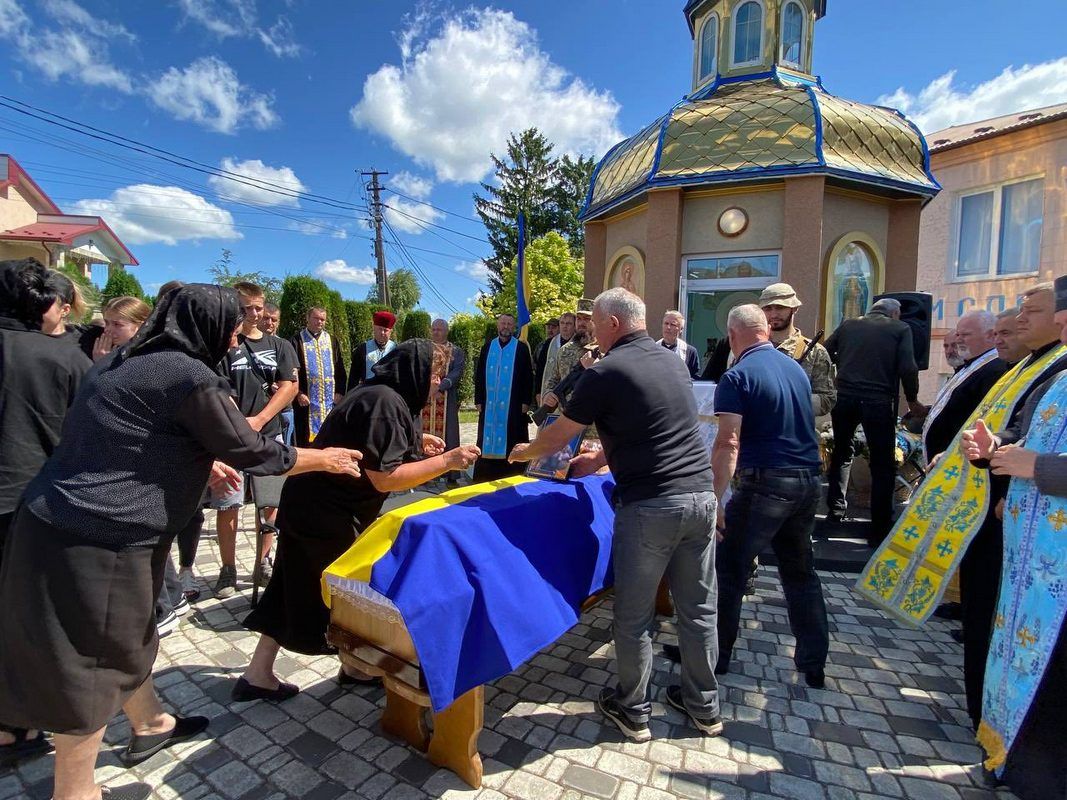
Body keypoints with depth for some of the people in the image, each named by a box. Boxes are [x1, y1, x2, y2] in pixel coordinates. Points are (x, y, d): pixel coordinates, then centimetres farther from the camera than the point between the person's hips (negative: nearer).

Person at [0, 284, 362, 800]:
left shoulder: (127, 363, 11)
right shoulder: (191, 376, -19)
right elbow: (249, 450, -12)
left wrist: (204, 462, 36)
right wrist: (324, 459, 0)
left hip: (62, 522, 10)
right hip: (95, 539, -10)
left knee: (125, 636, 24)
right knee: (94, 661, 8)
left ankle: (150, 725, 45)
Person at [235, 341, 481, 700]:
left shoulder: (378, 394, 7)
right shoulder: (385, 402, -24)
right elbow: (385, 478, -27)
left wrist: (415, 444, 11)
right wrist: (445, 461, -25)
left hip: (310, 506, 9)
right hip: (326, 515, -9)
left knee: (297, 589, 18)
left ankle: (258, 676, 30)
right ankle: (355, 667, 32)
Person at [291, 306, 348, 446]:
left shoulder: (332, 341, 12)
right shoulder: (297, 341, 1)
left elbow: (340, 369, 12)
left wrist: (340, 392, 2)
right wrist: (298, 393, -11)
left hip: (330, 400, 3)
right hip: (306, 400, -3)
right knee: (305, 438, 1)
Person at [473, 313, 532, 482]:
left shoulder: (522, 348, 2)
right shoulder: (487, 347, 10)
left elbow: (528, 377, 0)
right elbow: (479, 375, 10)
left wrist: (525, 401, -7)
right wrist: (478, 400, 3)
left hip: (513, 404, -3)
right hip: (489, 403, 3)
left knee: (511, 440, 0)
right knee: (488, 440, 5)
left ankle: (513, 477, 7)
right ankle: (486, 477, 12)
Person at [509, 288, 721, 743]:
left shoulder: (605, 372, -8)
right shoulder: (673, 361, 12)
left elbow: (558, 436, 2)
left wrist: (526, 452, 23)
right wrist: (600, 458, 30)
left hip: (651, 506, -7)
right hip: (701, 496, 7)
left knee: (634, 615, 12)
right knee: (698, 608, 19)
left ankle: (632, 710, 30)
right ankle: (703, 706, 36)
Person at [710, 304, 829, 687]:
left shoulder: (737, 376, -12)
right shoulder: (797, 368, 11)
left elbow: (728, 443, -21)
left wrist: (714, 500, -21)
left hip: (765, 484, -7)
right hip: (808, 482, 8)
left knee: (728, 571, 7)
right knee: (800, 572, 20)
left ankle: (716, 656, 20)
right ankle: (814, 665, 30)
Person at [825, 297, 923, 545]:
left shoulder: (848, 325, 14)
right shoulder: (900, 328, 7)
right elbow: (907, 368, -3)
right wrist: (912, 400, 11)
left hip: (843, 396, 3)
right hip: (879, 400, -3)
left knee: (842, 453, 23)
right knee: (883, 464, 6)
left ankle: (836, 510, 26)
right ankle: (879, 530, 8)